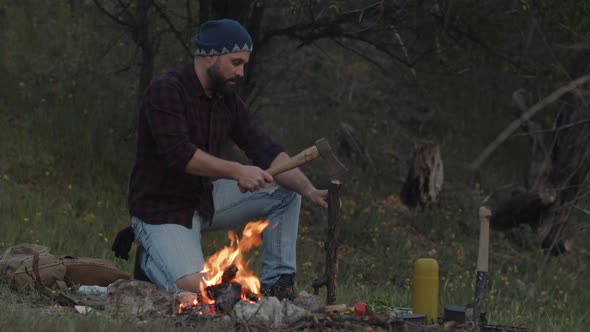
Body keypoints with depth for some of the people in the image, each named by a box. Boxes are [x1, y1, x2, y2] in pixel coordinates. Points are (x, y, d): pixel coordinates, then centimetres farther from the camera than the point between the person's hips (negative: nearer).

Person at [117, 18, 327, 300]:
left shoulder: (228, 100, 4)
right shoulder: (165, 91, -18)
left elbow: (267, 152, -1)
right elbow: (178, 153, -30)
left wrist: (310, 191, -15)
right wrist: (237, 171, -35)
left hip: (206, 200, 8)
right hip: (162, 211, -8)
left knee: (286, 192, -2)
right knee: (194, 290, -28)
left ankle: (276, 283, 2)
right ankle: (152, 258, 4)